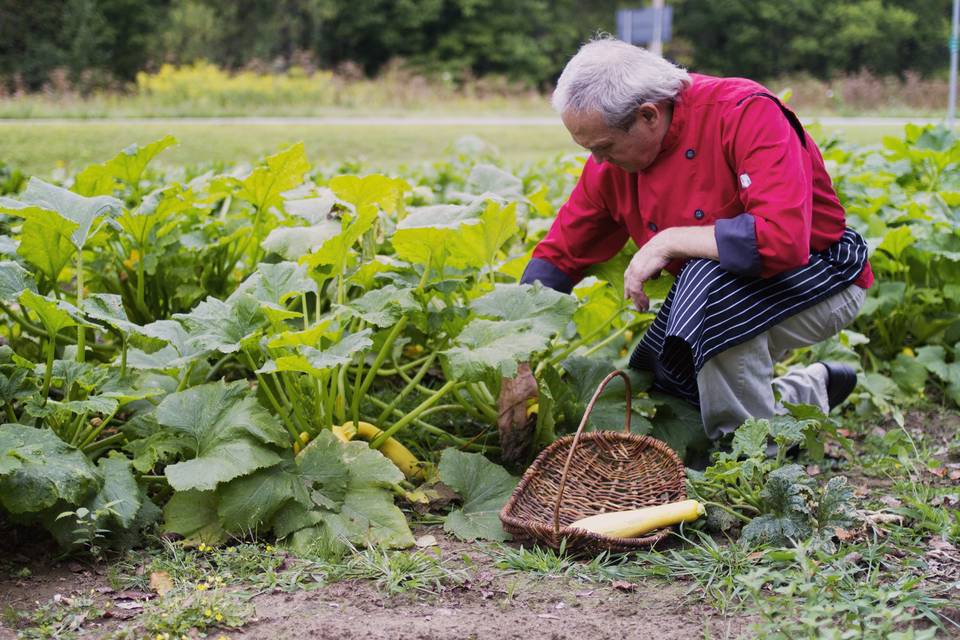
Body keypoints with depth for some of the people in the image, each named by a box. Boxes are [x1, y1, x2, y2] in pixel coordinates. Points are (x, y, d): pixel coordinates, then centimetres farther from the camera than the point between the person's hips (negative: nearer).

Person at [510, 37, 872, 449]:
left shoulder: (746, 114, -28)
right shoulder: (612, 163, -7)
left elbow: (782, 239, -40)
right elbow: (559, 255, 3)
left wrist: (668, 242, -32)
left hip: (822, 280, -8)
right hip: (715, 291, 8)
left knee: (707, 278, -35)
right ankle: (814, 388, 21)